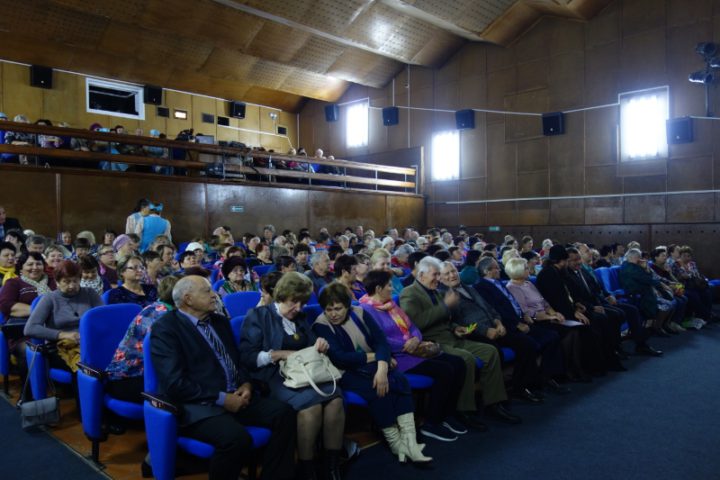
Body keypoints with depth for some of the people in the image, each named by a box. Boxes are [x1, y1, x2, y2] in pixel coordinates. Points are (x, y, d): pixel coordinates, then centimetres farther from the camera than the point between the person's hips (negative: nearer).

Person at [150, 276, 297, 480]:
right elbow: (174, 383, -17)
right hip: (198, 404, -7)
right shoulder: (165, 327, -7)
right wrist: (221, 398, -17)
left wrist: (246, 384, 0)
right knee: (237, 438, -33)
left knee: (285, 413, -15)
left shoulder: (220, 321, 17)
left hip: (235, 395, 7)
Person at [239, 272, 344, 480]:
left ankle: (333, 463, -15)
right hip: (275, 376, -5)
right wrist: (281, 354, -14)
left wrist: (320, 346, 3)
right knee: (310, 404, -33)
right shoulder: (258, 315, 3)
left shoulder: (300, 318, 22)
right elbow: (247, 356, -5)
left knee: (335, 399, -26)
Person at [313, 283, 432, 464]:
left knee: (401, 380, -21)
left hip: (370, 367, 5)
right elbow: (339, 358, -19)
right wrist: (373, 356, -14)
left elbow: (381, 341, -7)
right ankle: (395, 443, -14)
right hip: (346, 373, -4)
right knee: (377, 389, -30)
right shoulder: (321, 326, -9)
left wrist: (382, 367, -25)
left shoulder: (359, 314, 2)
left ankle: (410, 442, -23)